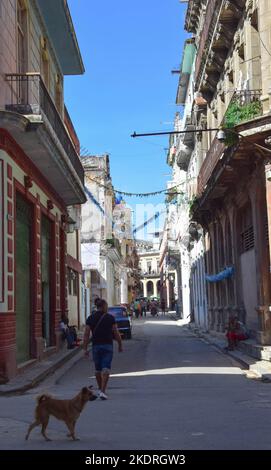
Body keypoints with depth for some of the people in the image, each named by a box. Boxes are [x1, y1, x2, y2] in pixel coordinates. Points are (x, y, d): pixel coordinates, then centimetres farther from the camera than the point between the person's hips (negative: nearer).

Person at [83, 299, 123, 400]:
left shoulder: (90, 318, 3)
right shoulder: (110, 318, -2)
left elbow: (86, 334, -1)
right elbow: (116, 333, -2)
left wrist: (85, 348, 1)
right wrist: (120, 345, 9)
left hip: (96, 346, 3)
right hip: (107, 345, -3)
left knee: (98, 369, 16)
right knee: (106, 369, -6)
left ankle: (100, 389, 29)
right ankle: (102, 391, -16)